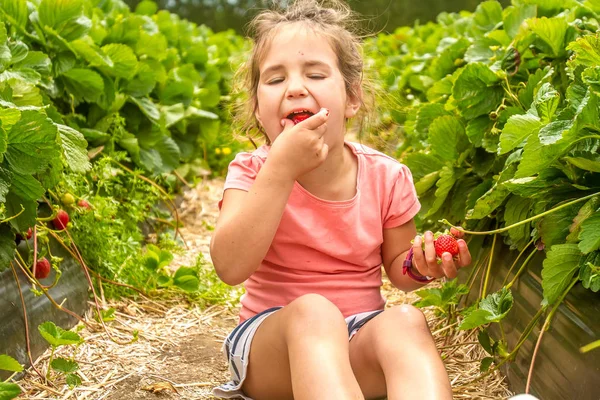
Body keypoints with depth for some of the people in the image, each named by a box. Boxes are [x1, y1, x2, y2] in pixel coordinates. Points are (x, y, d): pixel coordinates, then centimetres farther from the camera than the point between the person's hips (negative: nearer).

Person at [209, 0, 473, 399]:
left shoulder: (386, 176, -3)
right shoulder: (252, 172, -8)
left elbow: (396, 267, 10)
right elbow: (231, 267, -24)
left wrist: (419, 263, -16)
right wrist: (281, 167, -30)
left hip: (360, 339, 2)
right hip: (271, 339, -2)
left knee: (405, 321, -32)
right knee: (313, 311, -36)